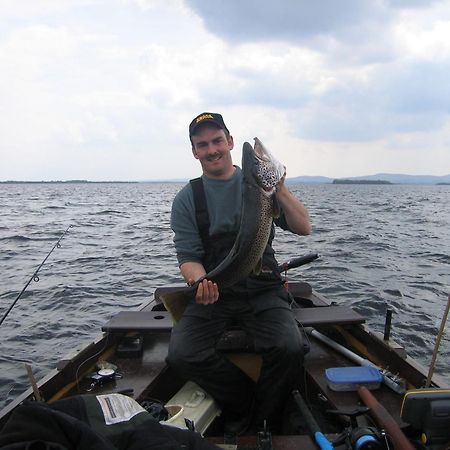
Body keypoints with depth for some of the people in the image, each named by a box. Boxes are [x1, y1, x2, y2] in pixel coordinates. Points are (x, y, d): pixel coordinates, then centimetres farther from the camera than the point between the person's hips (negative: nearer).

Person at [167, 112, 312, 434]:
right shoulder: (187, 199, 6)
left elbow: (304, 228, 1)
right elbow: (188, 256, 0)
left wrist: (279, 189, -14)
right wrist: (200, 283, -22)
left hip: (263, 290, 0)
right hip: (213, 293, 1)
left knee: (290, 349, -27)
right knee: (182, 355, -24)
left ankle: (259, 424, 3)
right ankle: (251, 402, 2)